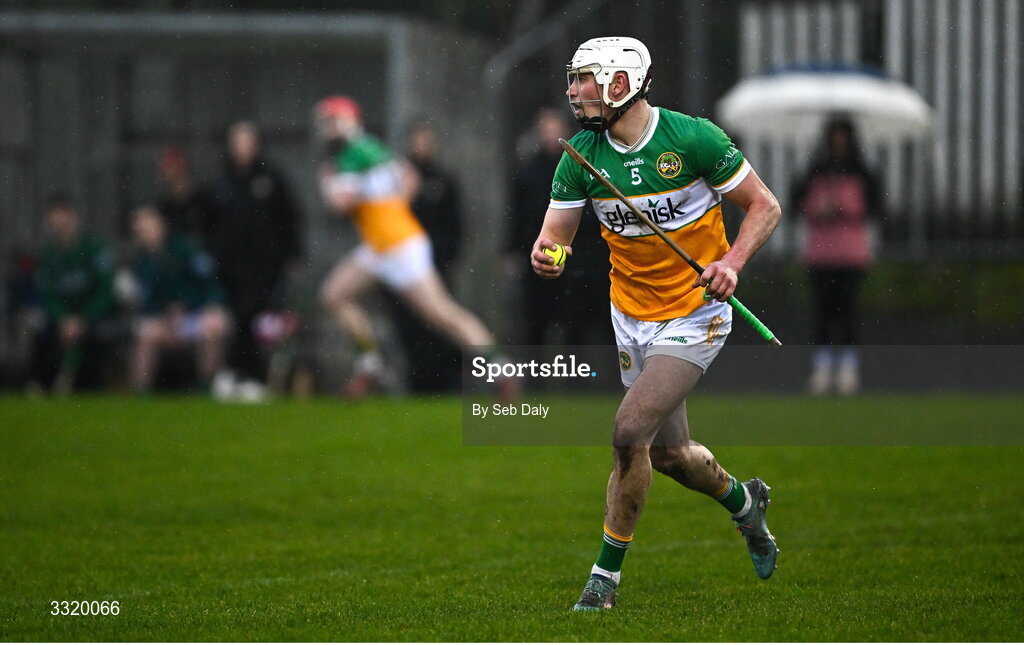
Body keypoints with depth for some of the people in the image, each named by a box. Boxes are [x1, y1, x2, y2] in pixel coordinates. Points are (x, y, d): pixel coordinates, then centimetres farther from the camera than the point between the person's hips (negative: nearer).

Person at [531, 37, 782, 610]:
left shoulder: (692, 138, -17)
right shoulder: (581, 155, -4)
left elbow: (765, 207, -8)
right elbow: (556, 233, -1)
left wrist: (733, 262, -24)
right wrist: (546, 255, -25)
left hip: (693, 316, -6)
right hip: (632, 316, 6)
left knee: (630, 433, -19)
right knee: (668, 452, 14)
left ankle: (607, 574, -6)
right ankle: (744, 502, 47)